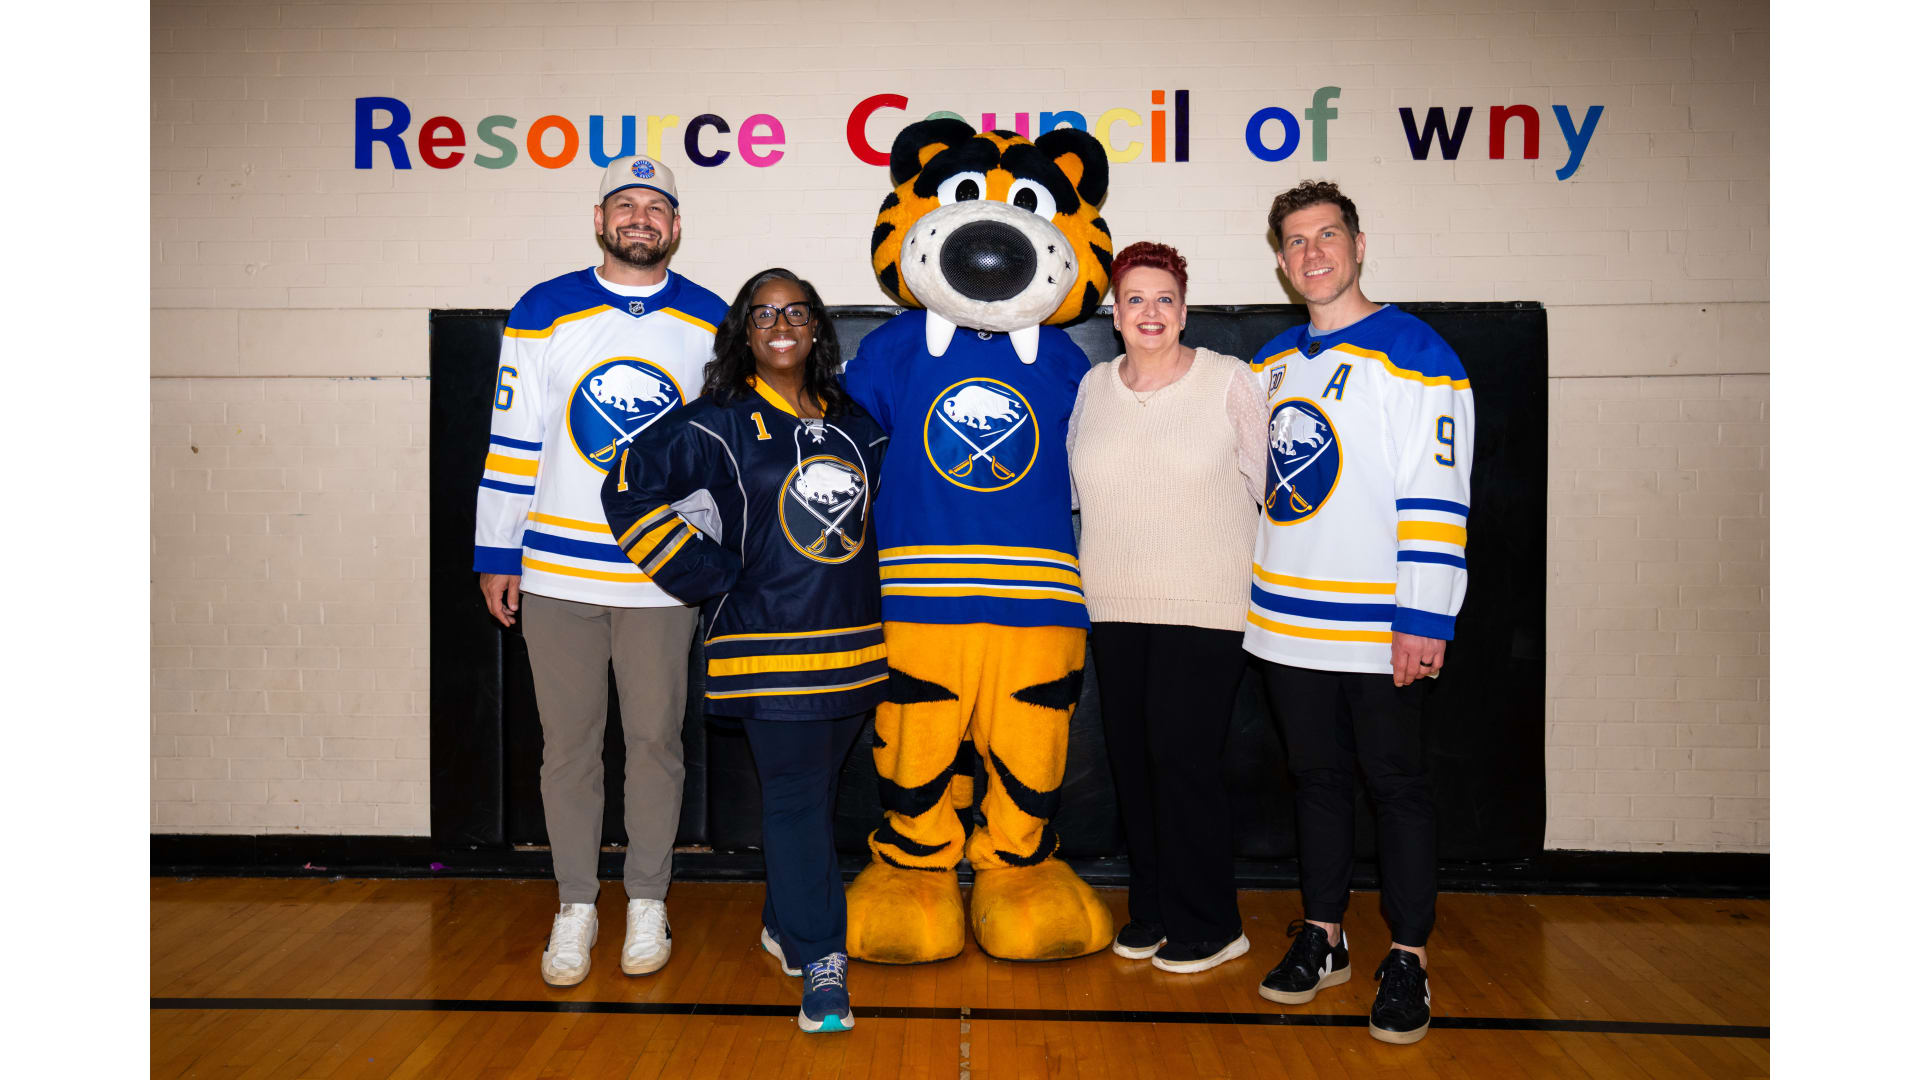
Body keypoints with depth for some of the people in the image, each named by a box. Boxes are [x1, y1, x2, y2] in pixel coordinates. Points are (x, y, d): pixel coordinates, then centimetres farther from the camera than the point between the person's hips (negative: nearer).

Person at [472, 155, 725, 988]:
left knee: (655, 739, 7)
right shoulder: (543, 312, 2)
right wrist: (497, 554, 2)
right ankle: (575, 904, 21)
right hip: (555, 571, 0)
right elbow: (512, 440, 4)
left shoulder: (712, 324, 4)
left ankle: (648, 902, 22)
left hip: (664, 575, 0)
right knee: (567, 744, 6)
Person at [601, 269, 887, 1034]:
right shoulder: (718, 424, -4)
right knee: (795, 800, -4)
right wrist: (715, 579, -7)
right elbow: (629, 488, -5)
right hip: (769, 648, -5)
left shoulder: (856, 426, 12)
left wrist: (862, 589, 13)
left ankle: (784, 925, 32)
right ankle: (820, 964, 3)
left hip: (854, 644, 5)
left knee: (817, 793, 14)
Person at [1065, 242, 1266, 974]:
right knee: (1132, 755, 10)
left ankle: (1208, 925, 10)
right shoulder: (1092, 388, 10)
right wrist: (1094, 578, 13)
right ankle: (1150, 909, 25)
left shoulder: (1229, 381, -2)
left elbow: (1265, 487, 1)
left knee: (1184, 754, -6)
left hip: (1204, 607, -4)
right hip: (1114, 607, 5)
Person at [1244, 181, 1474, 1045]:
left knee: (1395, 783, 4)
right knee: (1316, 777, 14)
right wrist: (1253, 586, 18)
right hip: (1288, 620, 6)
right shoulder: (1272, 363, 12)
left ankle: (1407, 958, 16)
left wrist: (1424, 619, -17)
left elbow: (1437, 499, -13)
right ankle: (1322, 937, 27)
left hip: (1380, 628, -6)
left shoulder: (1413, 352, -7)